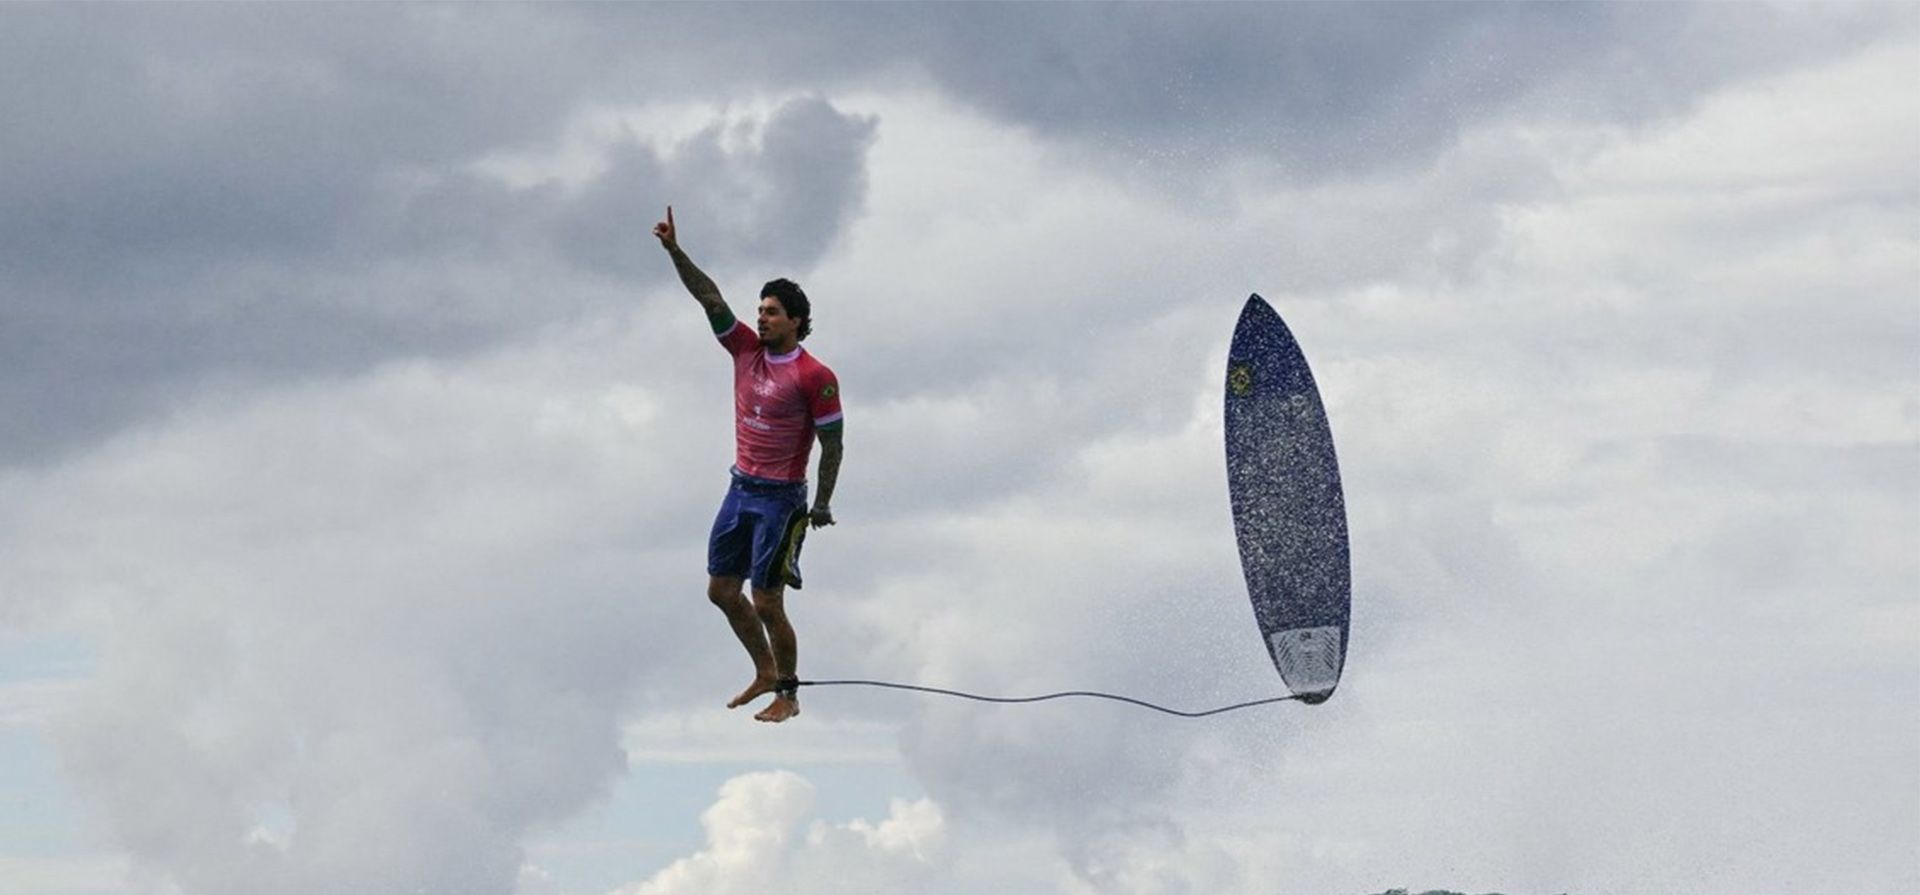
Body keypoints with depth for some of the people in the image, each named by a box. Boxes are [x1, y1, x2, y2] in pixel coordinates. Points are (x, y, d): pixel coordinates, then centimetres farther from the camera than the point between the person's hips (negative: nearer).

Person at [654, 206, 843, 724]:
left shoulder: (814, 378, -14)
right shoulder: (746, 350, 3)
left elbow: (832, 444, -10)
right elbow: (709, 297, -1)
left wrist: (822, 505, -9)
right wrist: (675, 251, -11)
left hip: (780, 499, -7)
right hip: (741, 488, 7)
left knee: (767, 604, -5)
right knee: (722, 590, 12)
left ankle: (788, 696, 10)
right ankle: (765, 673, 29)